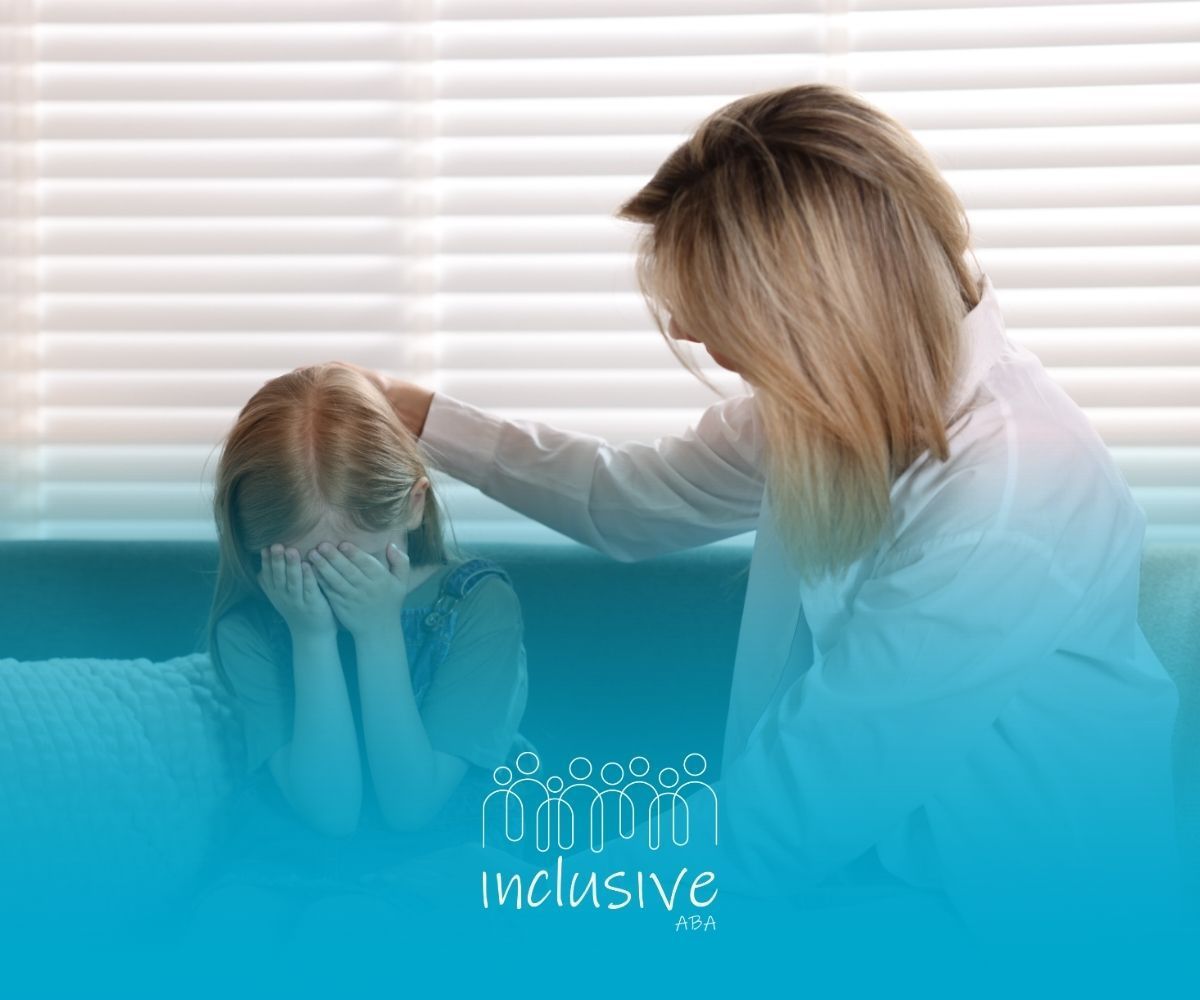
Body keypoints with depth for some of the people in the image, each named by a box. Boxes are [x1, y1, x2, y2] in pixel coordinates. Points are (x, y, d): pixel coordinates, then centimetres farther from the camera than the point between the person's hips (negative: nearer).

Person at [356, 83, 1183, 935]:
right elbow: (631, 501, 12)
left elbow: (769, 829, -27)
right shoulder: (881, 397, -6)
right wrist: (427, 418, 14)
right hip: (856, 841, 7)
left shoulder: (1002, 515, -31)